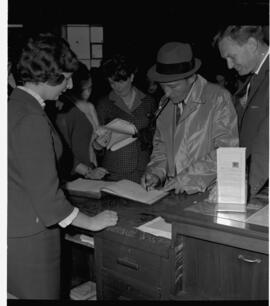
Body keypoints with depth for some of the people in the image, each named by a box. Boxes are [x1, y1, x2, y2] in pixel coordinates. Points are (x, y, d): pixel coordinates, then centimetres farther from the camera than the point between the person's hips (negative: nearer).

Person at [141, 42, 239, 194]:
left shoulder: (218, 98, -5)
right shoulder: (165, 103, 14)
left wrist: (188, 177, -13)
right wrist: (157, 172, 4)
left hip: (208, 194, -5)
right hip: (173, 193, 5)